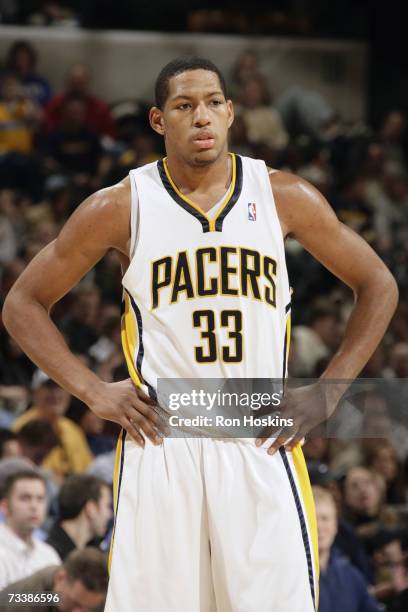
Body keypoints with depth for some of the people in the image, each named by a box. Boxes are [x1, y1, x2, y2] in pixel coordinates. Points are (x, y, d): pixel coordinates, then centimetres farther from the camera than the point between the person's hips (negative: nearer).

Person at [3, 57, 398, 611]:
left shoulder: (285, 198, 4)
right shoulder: (121, 207, 1)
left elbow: (378, 286, 14)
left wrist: (327, 394, 6)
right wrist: (94, 392, -1)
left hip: (261, 445, 1)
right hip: (160, 442, -1)